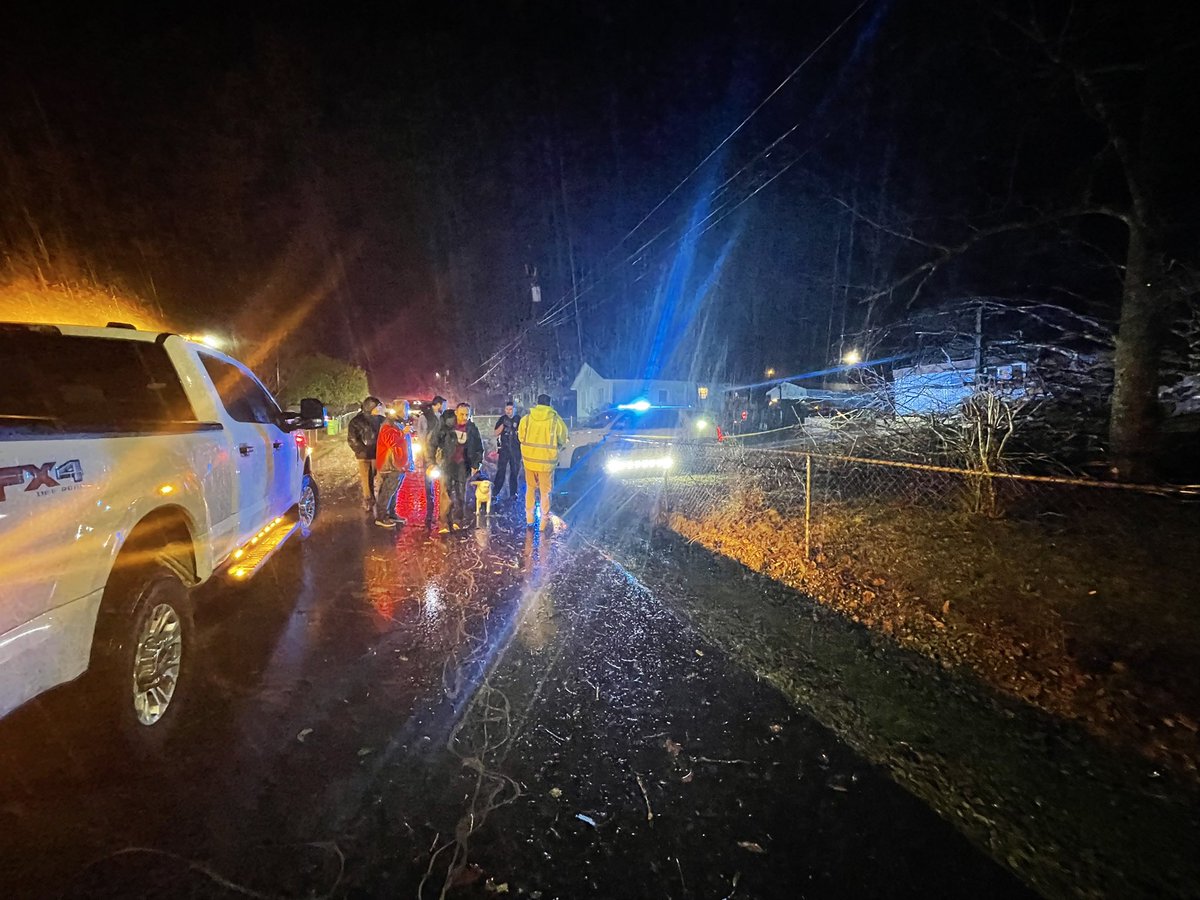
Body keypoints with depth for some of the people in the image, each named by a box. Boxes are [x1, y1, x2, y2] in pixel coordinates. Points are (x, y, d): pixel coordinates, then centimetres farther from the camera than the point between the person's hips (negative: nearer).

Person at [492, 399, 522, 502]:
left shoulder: (518, 419, 3)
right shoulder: (502, 419, 4)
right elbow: (496, 433, 0)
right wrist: (503, 424, -12)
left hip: (515, 449, 1)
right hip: (504, 448, -1)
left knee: (514, 472, 6)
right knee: (500, 471, -6)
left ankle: (513, 493, 12)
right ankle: (495, 493, -4)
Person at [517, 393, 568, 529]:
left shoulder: (526, 418, -5)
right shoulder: (556, 420, -10)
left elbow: (520, 437, 5)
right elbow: (563, 441, 0)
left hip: (529, 459, 2)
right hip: (547, 461, -2)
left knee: (530, 489, 19)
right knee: (545, 492, 10)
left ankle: (529, 519, 24)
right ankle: (545, 522, 13)